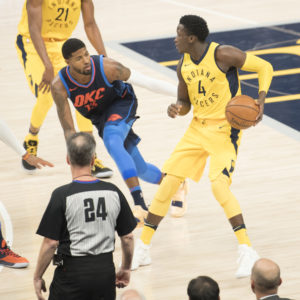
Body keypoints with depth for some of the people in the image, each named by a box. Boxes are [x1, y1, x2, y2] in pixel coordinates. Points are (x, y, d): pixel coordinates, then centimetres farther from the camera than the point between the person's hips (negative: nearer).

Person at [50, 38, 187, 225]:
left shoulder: (107, 67, -32)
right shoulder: (59, 87, -25)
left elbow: (148, 82, -23)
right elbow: (68, 129, -23)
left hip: (122, 105, -4)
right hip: (99, 118, 4)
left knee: (112, 142, -37)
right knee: (139, 169, 10)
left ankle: (139, 203, -43)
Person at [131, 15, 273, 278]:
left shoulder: (223, 54, -17)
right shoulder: (184, 65, 3)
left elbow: (264, 67, -9)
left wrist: (261, 99, -23)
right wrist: (176, 108, -10)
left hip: (225, 129, -7)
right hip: (198, 128, 7)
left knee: (219, 186, -24)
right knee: (168, 182, 2)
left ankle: (247, 251, -13)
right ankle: (142, 250, 13)